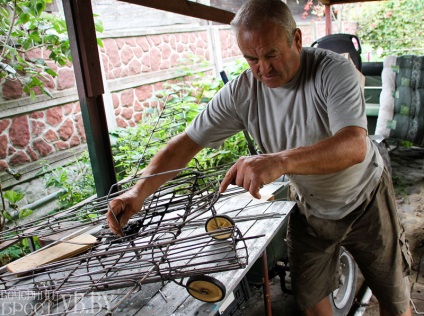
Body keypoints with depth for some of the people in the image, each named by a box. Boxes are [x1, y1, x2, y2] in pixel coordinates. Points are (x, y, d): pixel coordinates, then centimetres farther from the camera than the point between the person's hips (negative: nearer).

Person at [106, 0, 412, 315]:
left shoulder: (334, 70, -27)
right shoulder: (242, 91, -18)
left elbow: (355, 145, -41)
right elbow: (188, 141, -17)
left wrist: (280, 161, -58)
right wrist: (140, 191, -31)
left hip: (364, 200, -2)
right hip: (311, 209, 2)